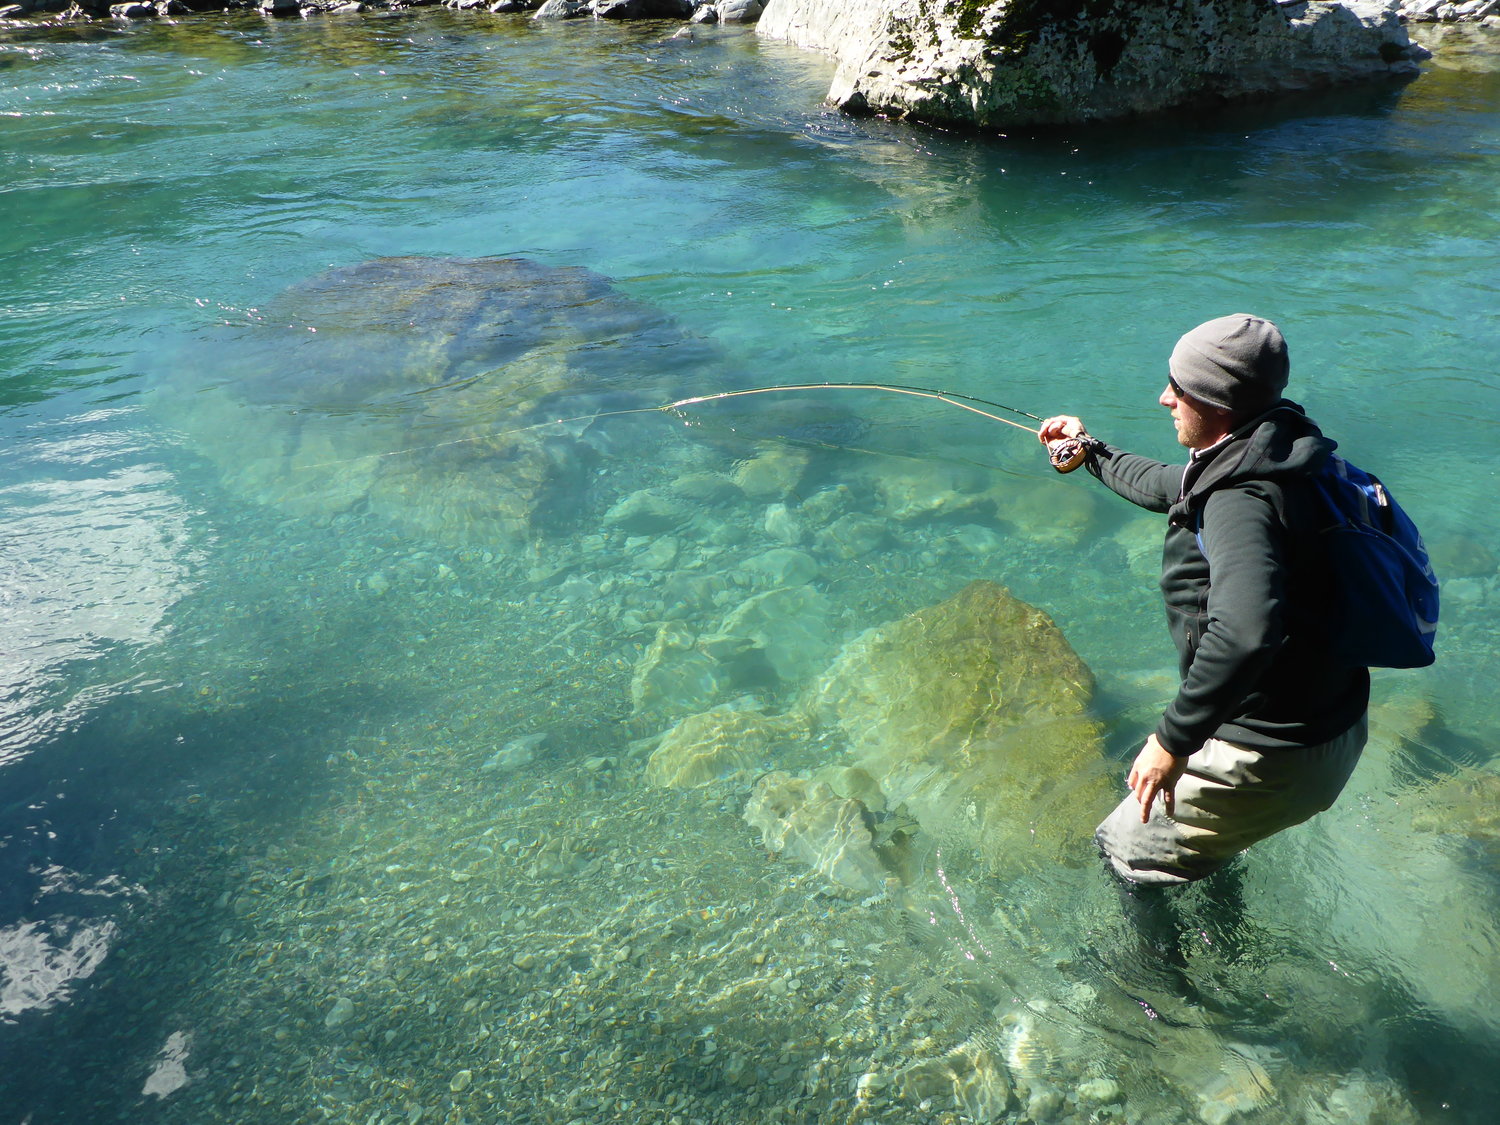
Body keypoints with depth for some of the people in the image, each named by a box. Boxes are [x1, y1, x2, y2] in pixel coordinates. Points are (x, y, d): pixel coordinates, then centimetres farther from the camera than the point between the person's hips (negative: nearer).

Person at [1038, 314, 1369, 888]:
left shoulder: (1241, 501, -30)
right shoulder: (1262, 460, 4)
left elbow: (1245, 632, -48)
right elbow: (1166, 487, 25)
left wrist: (1174, 739, -40)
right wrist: (1092, 449, 36)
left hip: (1269, 757, -10)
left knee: (1126, 851, 7)